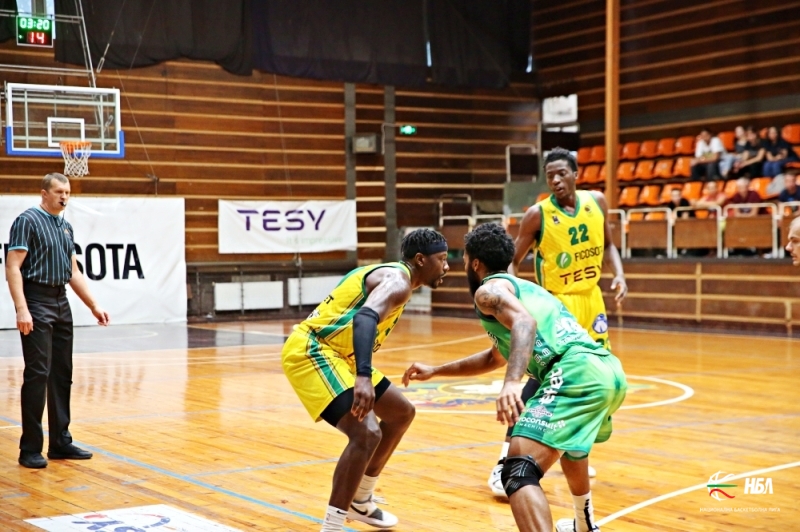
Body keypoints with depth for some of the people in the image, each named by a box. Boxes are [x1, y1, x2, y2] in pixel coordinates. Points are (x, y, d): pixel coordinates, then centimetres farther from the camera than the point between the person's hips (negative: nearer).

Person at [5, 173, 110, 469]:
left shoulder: (66, 227, 15)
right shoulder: (28, 221, -7)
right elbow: (13, 267, -13)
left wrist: (94, 306, 15)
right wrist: (21, 309, -22)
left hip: (61, 303, 8)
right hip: (37, 302, -8)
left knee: (62, 375, 9)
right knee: (37, 374, -8)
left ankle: (60, 442, 16)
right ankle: (30, 449, -3)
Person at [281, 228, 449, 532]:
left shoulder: (390, 275, 17)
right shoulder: (398, 280, -14)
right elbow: (365, 318, -33)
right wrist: (364, 376, -46)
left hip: (335, 353, 11)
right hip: (310, 351, -11)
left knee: (401, 412, 20)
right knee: (367, 433, -25)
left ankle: (359, 502, 31)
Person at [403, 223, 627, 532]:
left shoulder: (489, 289, 8)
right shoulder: (525, 288, 36)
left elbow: (525, 323, -15)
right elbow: (497, 357, 49)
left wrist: (512, 382, -30)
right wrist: (435, 371, 52)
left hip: (578, 373, -9)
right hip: (610, 371, 9)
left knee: (519, 472, -17)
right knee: (566, 438, 39)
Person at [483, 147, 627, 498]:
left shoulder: (596, 202, -2)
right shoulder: (538, 214, -15)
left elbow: (608, 245, 13)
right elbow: (513, 261, -9)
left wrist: (619, 274, -5)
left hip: (590, 300, 6)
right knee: (541, 379, -16)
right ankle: (505, 463, -13)